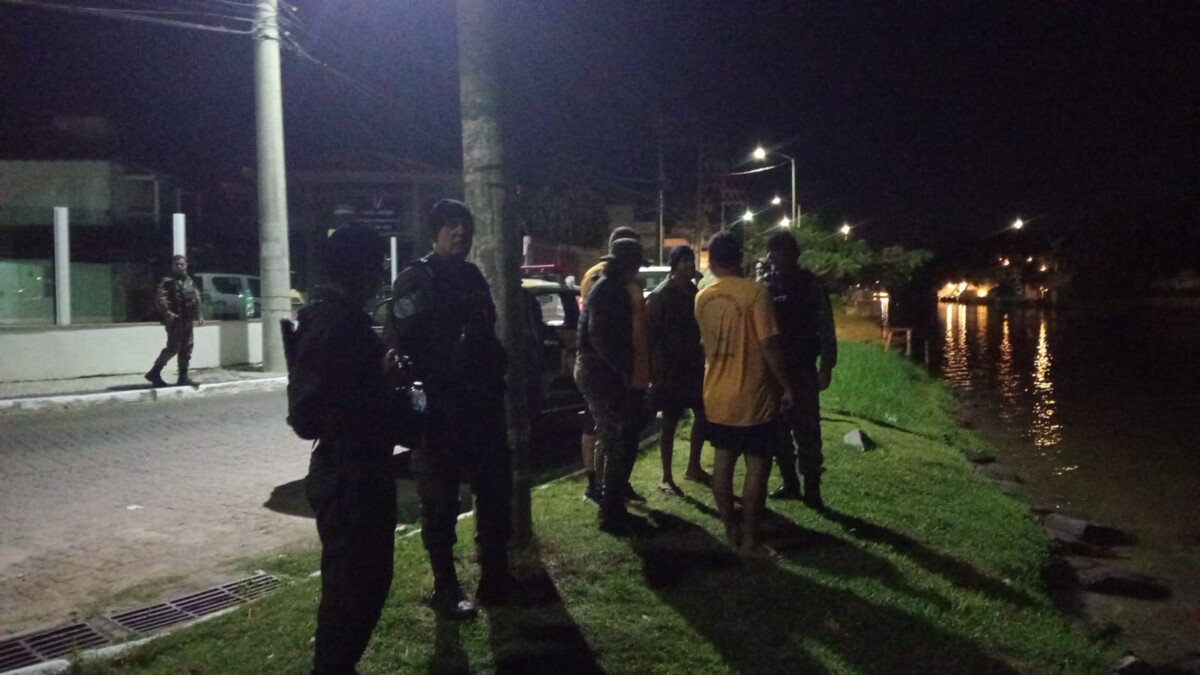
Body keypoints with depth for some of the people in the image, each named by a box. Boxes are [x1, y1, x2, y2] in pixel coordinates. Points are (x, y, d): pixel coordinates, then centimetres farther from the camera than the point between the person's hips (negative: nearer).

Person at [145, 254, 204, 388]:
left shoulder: (190, 282, 17)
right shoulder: (168, 282, -6)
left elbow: (196, 300, 23)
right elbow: (159, 298, -18)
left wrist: (199, 315, 13)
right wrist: (167, 313, -31)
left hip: (187, 320, 7)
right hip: (174, 320, -7)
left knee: (187, 348, 7)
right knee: (173, 347, -10)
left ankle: (183, 377, 12)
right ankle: (154, 373, 2)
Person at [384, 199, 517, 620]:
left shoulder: (473, 278, 15)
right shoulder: (415, 280, -8)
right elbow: (399, 344, -15)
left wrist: (495, 379, 13)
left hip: (480, 403, 7)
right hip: (437, 408, -7)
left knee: (495, 490, 11)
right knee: (440, 502, 3)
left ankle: (495, 577, 24)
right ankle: (445, 588, 15)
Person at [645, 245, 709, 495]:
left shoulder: (693, 291, 8)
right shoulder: (660, 295, -11)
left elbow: (698, 326, 14)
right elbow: (652, 336, -13)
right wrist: (655, 371, -17)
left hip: (693, 363, 7)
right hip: (670, 368, -7)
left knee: (702, 414, 12)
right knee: (670, 422, 0)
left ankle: (693, 467, 28)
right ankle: (666, 478, 10)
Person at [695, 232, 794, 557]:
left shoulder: (702, 298, 4)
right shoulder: (754, 291, -15)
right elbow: (769, 346, -18)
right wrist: (785, 386, -9)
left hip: (716, 396, 6)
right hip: (752, 397, -6)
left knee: (723, 462, 13)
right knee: (757, 467, 3)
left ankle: (730, 531, 22)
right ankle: (749, 539, 7)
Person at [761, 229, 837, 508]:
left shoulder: (811, 285, -1)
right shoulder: (763, 285, 6)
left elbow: (825, 328, -3)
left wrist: (826, 367, -8)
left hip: (802, 369, -3)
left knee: (807, 431, -4)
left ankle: (812, 488, 4)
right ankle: (789, 482, 22)